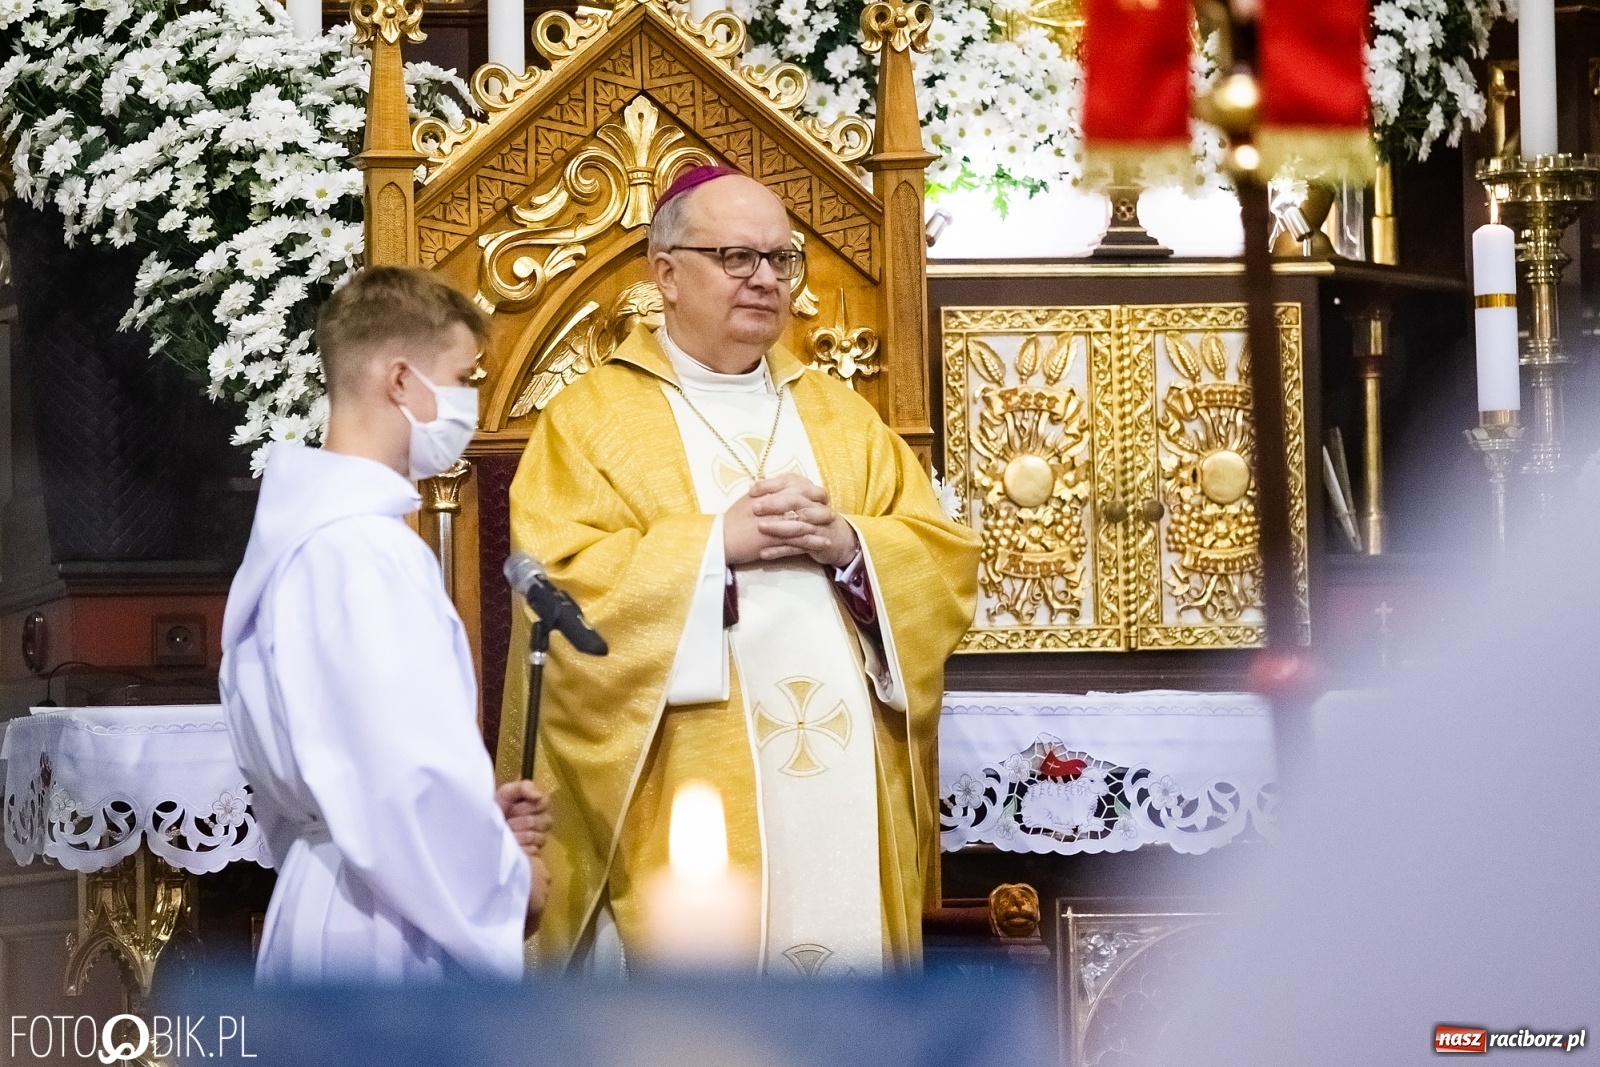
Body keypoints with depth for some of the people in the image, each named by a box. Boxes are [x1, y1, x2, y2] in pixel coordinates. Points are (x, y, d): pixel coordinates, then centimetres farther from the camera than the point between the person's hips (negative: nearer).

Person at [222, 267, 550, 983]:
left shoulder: (297, 530, 15)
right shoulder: (367, 550, -16)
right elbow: (408, 783, -24)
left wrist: (478, 828, 10)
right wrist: (507, 884, -7)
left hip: (323, 913, 10)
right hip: (393, 938, -10)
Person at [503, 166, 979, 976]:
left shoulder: (842, 417, 18)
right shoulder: (590, 419, 4)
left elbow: (946, 566, 11)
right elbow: (560, 586, -10)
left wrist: (847, 544, -9)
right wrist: (720, 542, -15)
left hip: (844, 793, 4)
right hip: (685, 803, -4)